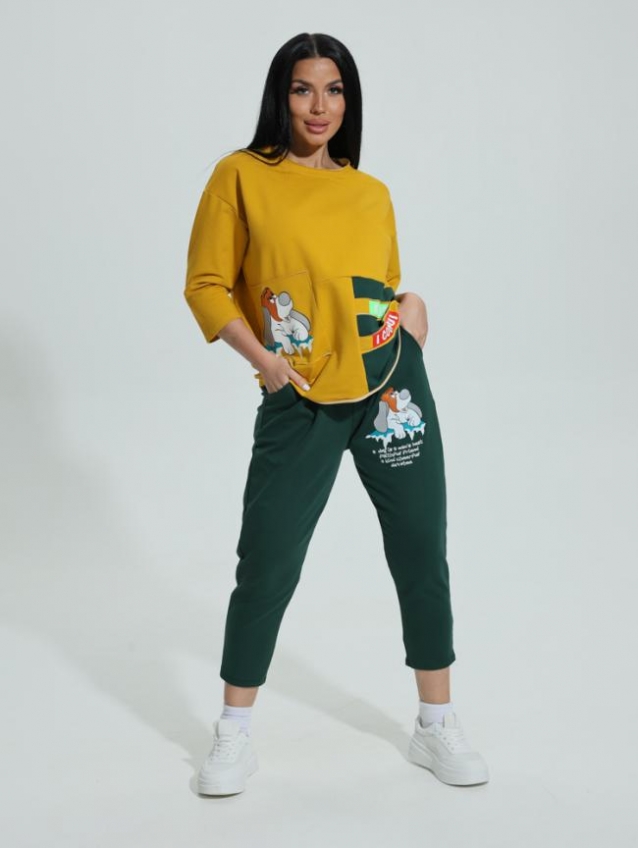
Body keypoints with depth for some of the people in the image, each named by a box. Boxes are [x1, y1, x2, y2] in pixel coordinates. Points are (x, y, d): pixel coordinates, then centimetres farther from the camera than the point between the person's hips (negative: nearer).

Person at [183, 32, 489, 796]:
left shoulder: (372, 194, 11)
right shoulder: (241, 175, 1)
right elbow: (206, 284, -1)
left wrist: (414, 307, -2)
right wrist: (261, 356, -13)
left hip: (392, 386, 4)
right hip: (300, 403, -3)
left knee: (422, 556, 8)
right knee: (267, 568, 1)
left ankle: (437, 727, 26)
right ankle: (234, 737, 23)